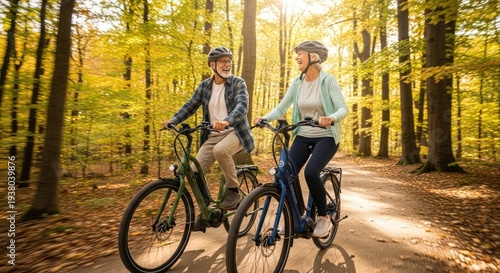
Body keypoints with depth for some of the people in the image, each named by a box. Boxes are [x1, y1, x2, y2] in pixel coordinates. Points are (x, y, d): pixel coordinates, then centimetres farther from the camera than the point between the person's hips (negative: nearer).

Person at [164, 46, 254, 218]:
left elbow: (242, 105, -21)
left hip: (235, 132, -4)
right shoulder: (204, 86, 8)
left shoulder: (238, 83, -5)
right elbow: (190, 106, 12)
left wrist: (227, 121, -41)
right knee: (195, 171, -9)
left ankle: (233, 191, -14)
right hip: (213, 135, 4)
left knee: (220, 150, -37)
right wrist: (173, 120, -5)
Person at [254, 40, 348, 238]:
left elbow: (343, 108, -18)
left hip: (326, 136, -4)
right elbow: (281, 108, 0)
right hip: (303, 136, 5)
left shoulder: (328, 80, -9)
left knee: (311, 172, -28)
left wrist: (331, 118, -40)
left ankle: (324, 217, -2)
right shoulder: (296, 83, 4)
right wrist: (264, 118, -19)